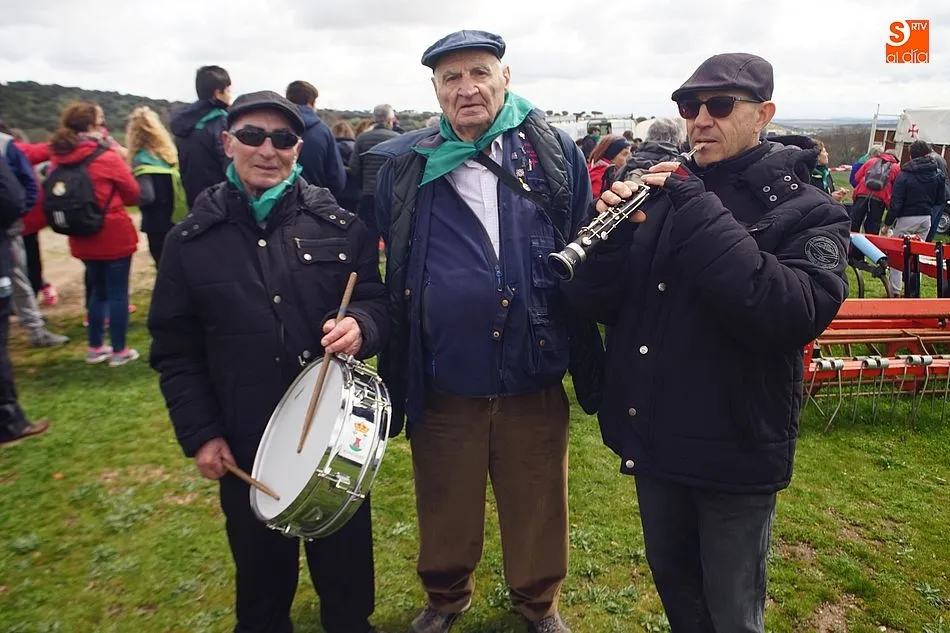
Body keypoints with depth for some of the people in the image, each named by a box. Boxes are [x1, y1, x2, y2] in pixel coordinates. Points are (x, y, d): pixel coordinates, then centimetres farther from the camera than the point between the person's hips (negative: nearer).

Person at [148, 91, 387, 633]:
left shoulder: (341, 224, -2)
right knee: (262, 569, 19)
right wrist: (199, 434, -3)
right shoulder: (190, 241, 0)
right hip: (244, 446, 1)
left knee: (346, 563, 17)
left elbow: (379, 303, 2)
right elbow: (175, 349, 3)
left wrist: (360, 324, -22)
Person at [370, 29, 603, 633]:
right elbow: (383, 268, 6)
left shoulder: (555, 153, -1)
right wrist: (386, 355, 2)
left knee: (537, 505, 18)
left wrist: (587, 355, -4)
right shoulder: (403, 166, 0)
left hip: (535, 381, 0)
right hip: (443, 384, 1)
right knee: (446, 507, 20)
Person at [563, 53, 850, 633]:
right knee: (672, 584, 24)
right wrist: (613, 233, -22)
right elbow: (594, 303, -2)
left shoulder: (806, 211, -8)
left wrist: (700, 215, -27)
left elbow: (795, 316, -27)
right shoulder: (660, 192, 3)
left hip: (735, 453, -4)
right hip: (654, 438, 4)